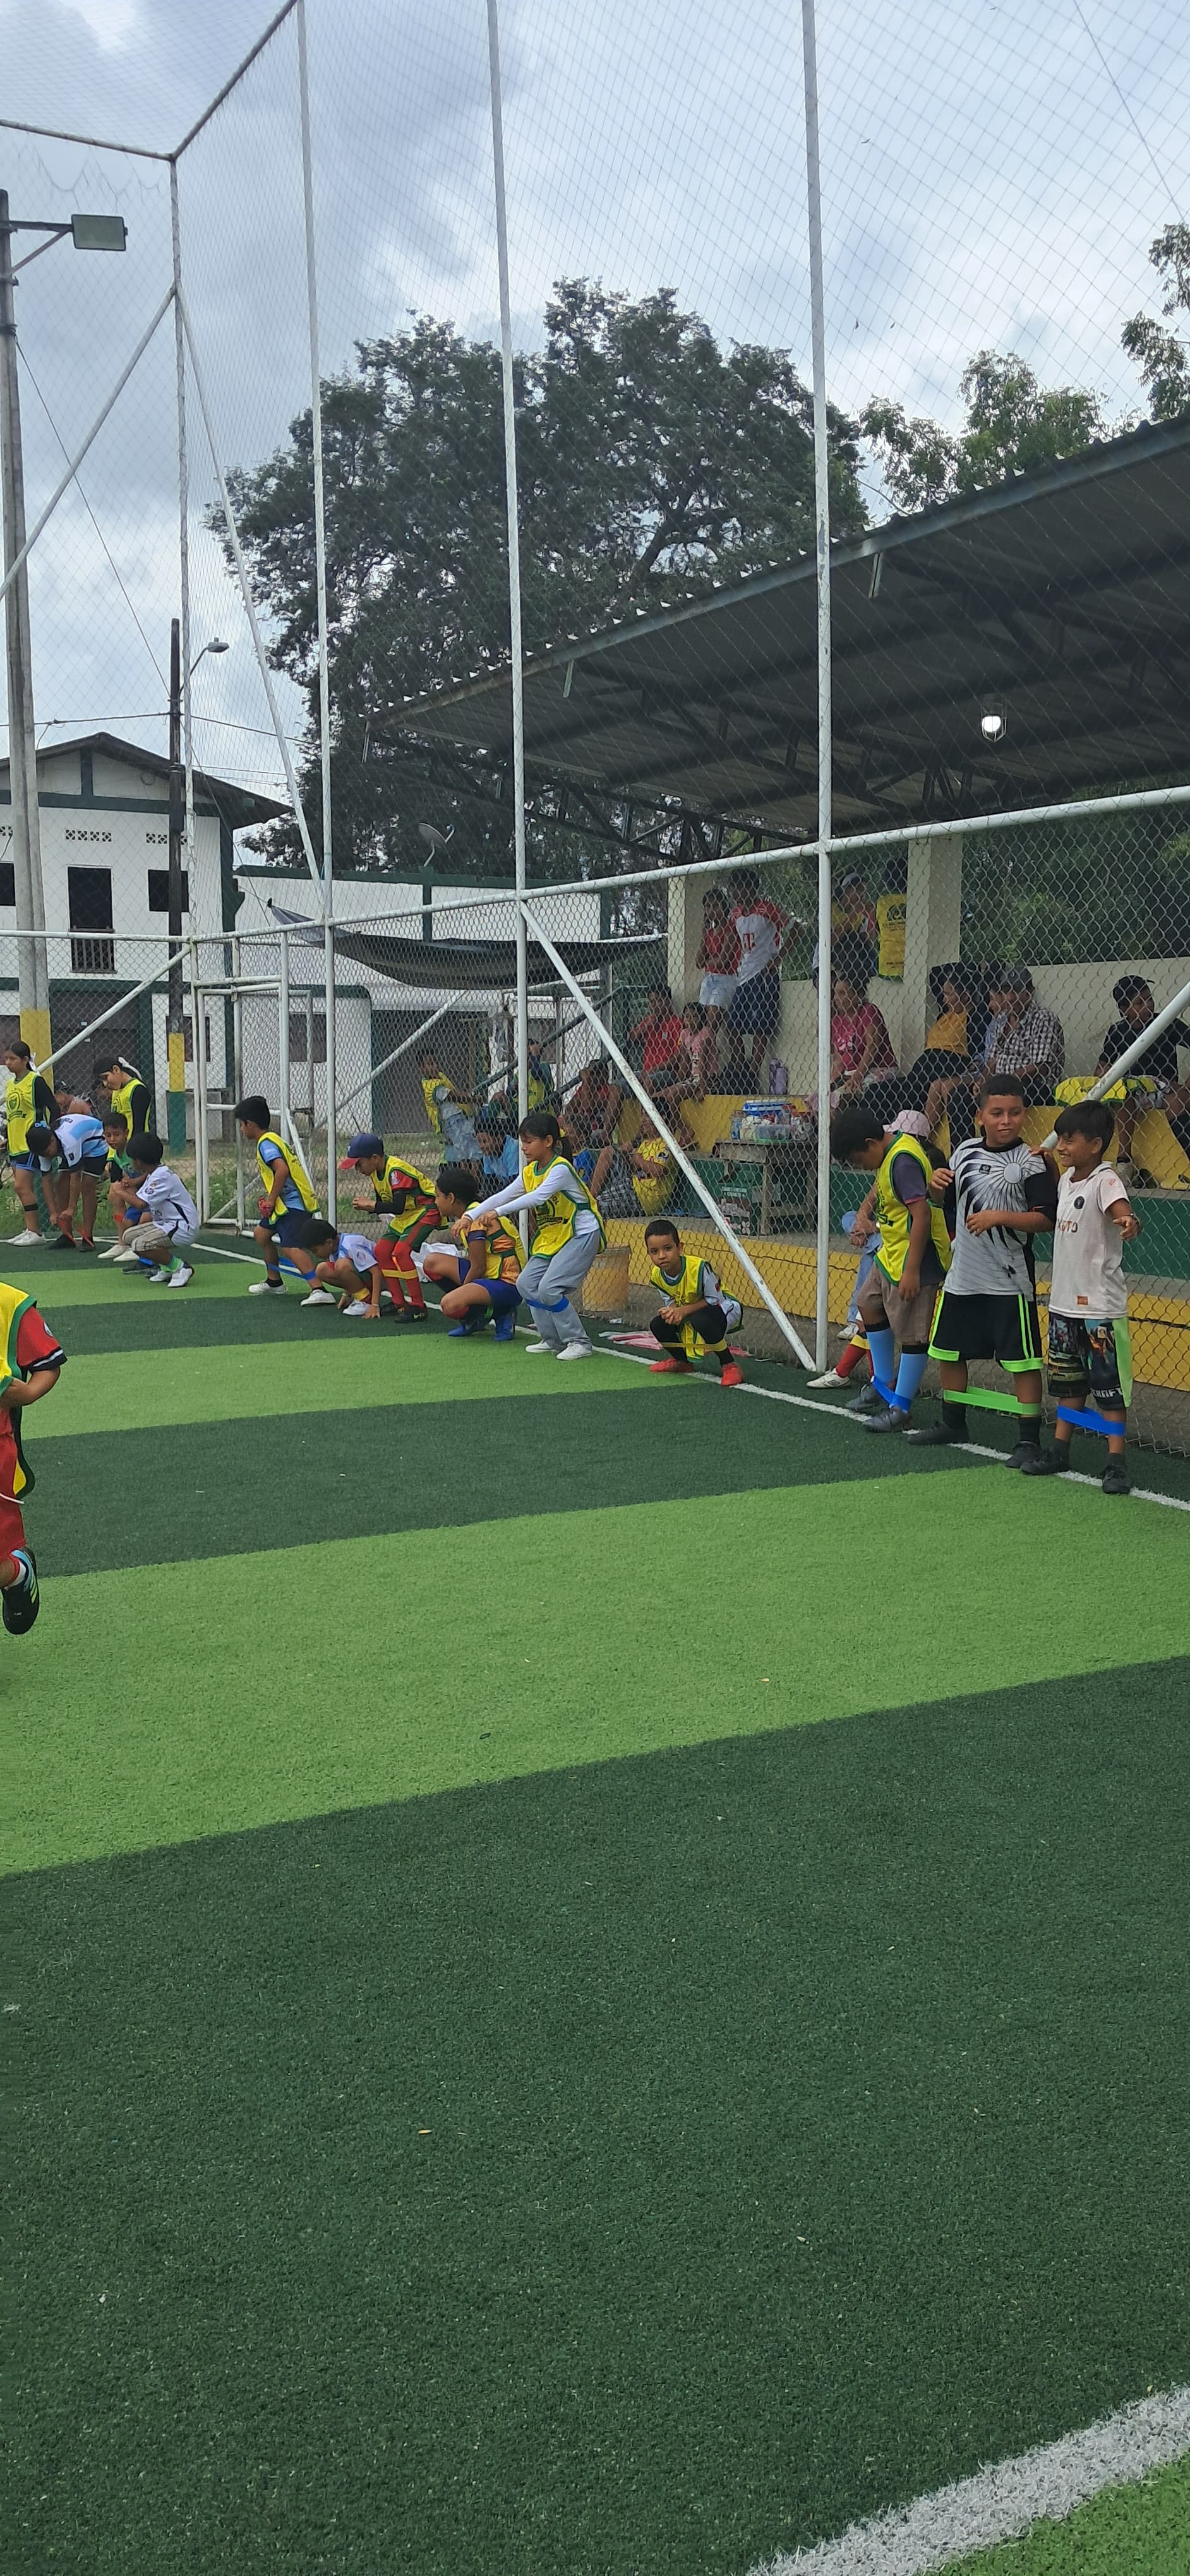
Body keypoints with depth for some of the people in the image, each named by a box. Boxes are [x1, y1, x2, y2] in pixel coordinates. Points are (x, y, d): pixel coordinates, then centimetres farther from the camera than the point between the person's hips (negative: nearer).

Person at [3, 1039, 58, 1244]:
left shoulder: (36, 1081, -10)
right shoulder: (10, 1084, 13)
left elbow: (54, 1108, -13)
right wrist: (8, 1141, 18)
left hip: (31, 1143, -8)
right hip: (15, 1145, 8)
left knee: (21, 1186, -12)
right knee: (25, 1189, 11)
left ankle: (35, 1232, -7)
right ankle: (29, 1229, 17)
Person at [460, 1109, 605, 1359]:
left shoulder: (561, 1168, -20)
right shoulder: (530, 1172, 6)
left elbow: (539, 1197, -34)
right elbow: (502, 1196, 4)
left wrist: (499, 1212, -39)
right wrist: (470, 1215, -6)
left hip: (582, 1234, -9)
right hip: (552, 1237, 9)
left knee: (549, 1288, -18)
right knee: (528, 1284, 5)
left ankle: (579, 1343, -6)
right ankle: (553, 1340, 15)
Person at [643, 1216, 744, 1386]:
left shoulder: (699, 1268, -33)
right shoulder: (657, 1275, -12)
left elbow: (715, 1300, -25)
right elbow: (671, 1300, 2)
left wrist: (684, 1311, -31)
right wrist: (672, 1310, -23)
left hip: (726, 1308, -7)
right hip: (688, 1314, 7)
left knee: (701, 1320, -39)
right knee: (658, 1325, -11)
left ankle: (730, 1365, -18)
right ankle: (681, 1360, 21)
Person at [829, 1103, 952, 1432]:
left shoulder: (903, 1160, -24)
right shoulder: (895, 1148, 6)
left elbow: (921, 1213, -28)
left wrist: (912, 1270, -28)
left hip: (914, 1260, -12)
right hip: (890, 1253, 12)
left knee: (911, 1332, -1)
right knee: (870, 1305, 24)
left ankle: (901, 1407, 8)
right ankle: (883, 1385, 36)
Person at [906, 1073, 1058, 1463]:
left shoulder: (1030, 1161, -11)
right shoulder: (965, 1151, 6)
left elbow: (1046, 1218, -17)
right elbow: (950, 1203, 20)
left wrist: (999, 1217, -25)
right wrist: (938, 1185, -1)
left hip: (1009, 1281, -6)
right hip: (962, 1274, 6)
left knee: (1021, 1361, -3)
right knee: (948, 1351, 18)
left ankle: (1028, 1438, 5)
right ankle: (953, 1422, 35)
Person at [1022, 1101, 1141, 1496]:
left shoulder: (1105, 1180, -17)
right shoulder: (1066, 1178, 9)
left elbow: (1124, 1213, -36)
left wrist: (1130, 1224, -60)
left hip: (1100, 1304, -8)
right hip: (1064, 1300, 8)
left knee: (1108, 1385, -3)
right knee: (1067, 1380, 18)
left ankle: (1116, 1462, 1)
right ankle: (1060, 1449, 28)